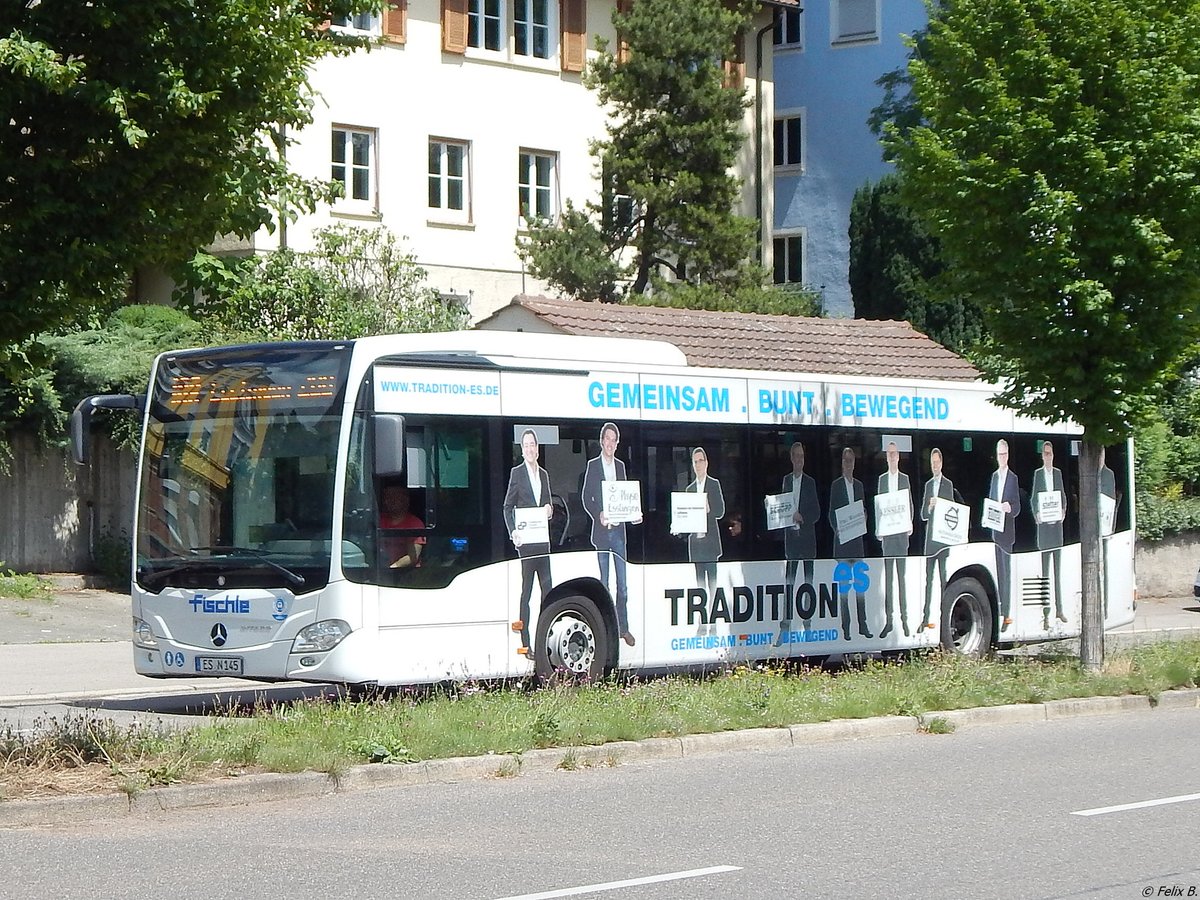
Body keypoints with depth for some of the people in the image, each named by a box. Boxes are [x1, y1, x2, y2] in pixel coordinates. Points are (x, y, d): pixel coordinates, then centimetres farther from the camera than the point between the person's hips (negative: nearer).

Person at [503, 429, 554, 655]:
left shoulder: (543, 474, 17)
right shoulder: (517, 473, 0)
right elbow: (507, 507, -1)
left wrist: (549, 510, -1)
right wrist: (513, 532, -14)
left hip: (542, 538, 6)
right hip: (525, 538, -6)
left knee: (547, 588, 4)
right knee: (526, 590, -4)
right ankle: (525, 643, -2)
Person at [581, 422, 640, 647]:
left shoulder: (620, 466, 13)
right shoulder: (593, 466, -1)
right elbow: (586, 498, -4)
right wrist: (599, 515, -19)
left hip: (619, 529, 4)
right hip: (601, 529, -4)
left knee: (623, 582, 5)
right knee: (603, 581, 1)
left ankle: (623, 627, 12)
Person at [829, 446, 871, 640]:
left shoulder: (859, 485, 15)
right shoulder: (836, 485, 1)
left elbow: (863, 510, 18)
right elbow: (832, 512, -1)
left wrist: (862, 518, -3)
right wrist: (837, 529, -16)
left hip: (857, 537, 4)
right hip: (842, 537, -4)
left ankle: (862, 624, 7)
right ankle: (845, 627, 0)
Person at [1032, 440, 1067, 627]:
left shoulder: (1058, 473, 11)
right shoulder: (1038, 474, 1)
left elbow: (1063, 496, 13)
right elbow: (1034, 499, 0)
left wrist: (1063, 510, -5)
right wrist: (1036, 514, -16)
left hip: (1057, 523, 4)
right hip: (1043, 524, -4)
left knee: (1058, 568, 8)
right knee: (1045, 569, -3)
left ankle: (1059, 609, 14)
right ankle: (1045, 613, -1)